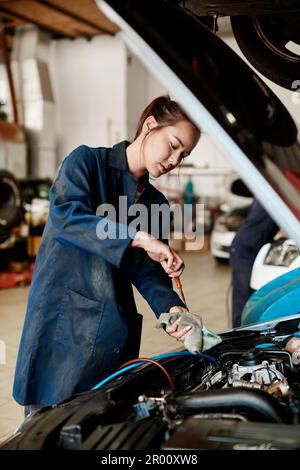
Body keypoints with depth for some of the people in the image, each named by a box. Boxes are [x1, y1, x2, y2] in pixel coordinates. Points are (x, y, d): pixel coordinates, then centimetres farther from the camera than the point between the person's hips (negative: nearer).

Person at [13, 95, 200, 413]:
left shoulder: (156, 204, 15)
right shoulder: (87, 161, -1)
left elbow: (148, 272, 8)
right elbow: (65, 215, -20)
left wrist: (170, 308, -13)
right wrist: (140, 238, -26)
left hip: (116, 336, 6)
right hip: (62, 323, -5)